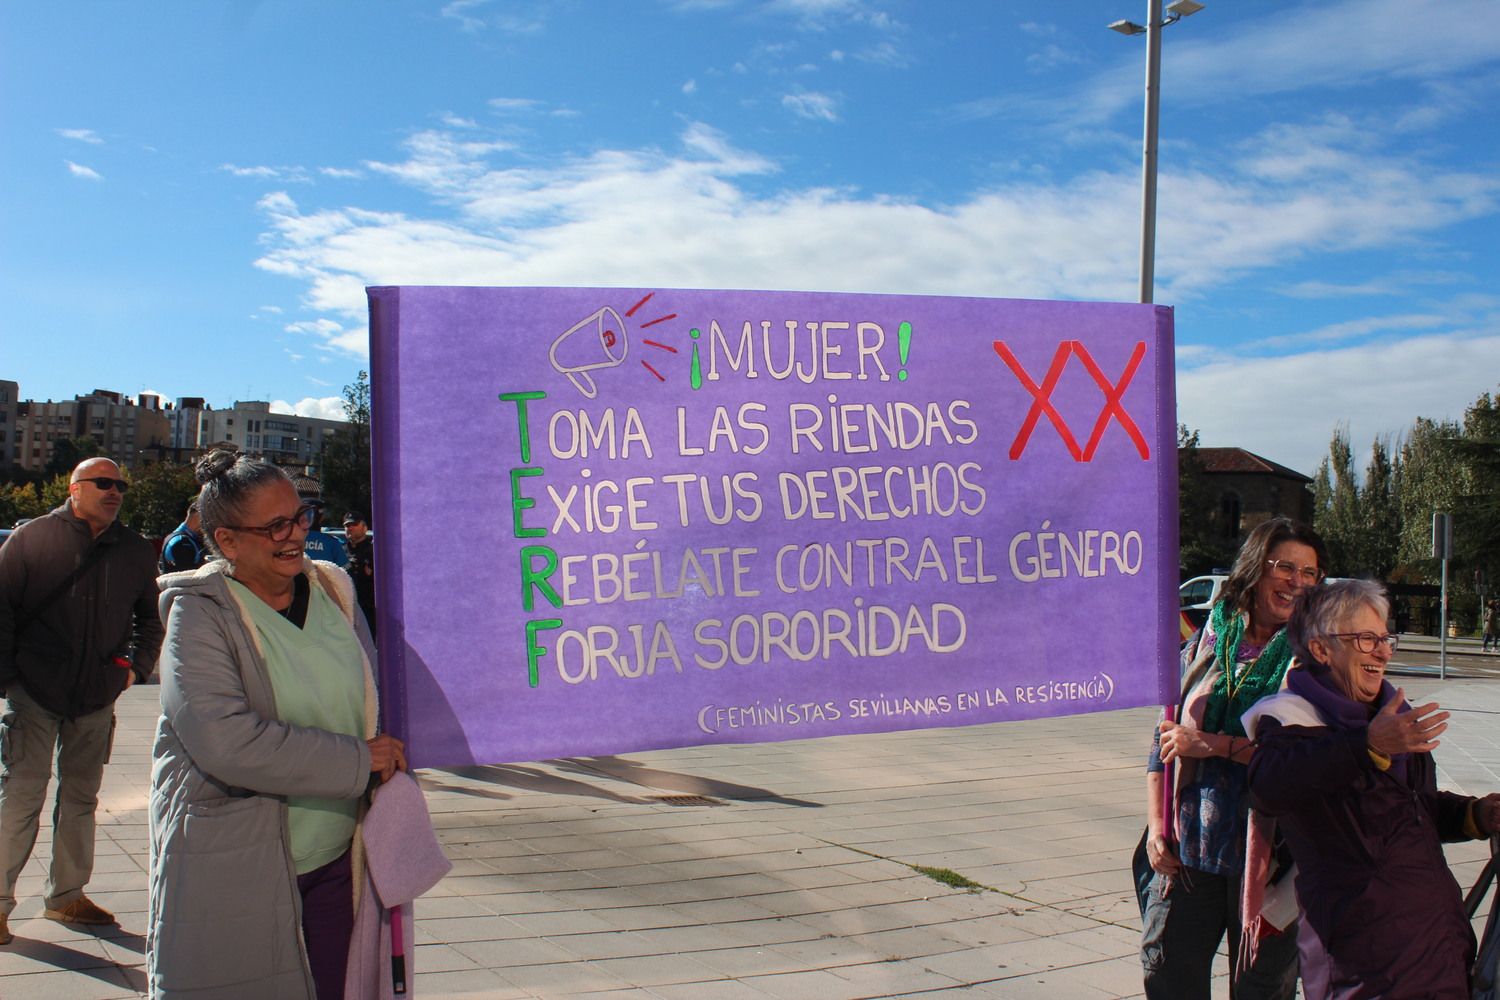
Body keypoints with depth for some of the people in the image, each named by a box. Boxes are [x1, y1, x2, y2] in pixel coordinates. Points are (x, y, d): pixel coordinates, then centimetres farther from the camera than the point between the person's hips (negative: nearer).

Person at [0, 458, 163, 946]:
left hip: (98, 700, 4)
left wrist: (136, 664, 3)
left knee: (80, 797, 13)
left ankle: (65, 895, 26)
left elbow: (151, 617, 16)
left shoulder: (136, 551, 5)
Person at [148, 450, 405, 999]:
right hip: (232, 879, -5)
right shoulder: (200, 613, -10)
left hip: (334, 867, 5)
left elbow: (374, 701, 19)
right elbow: (227, 742, -22)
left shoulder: (332, 589, 6)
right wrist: (358, 761, -18)